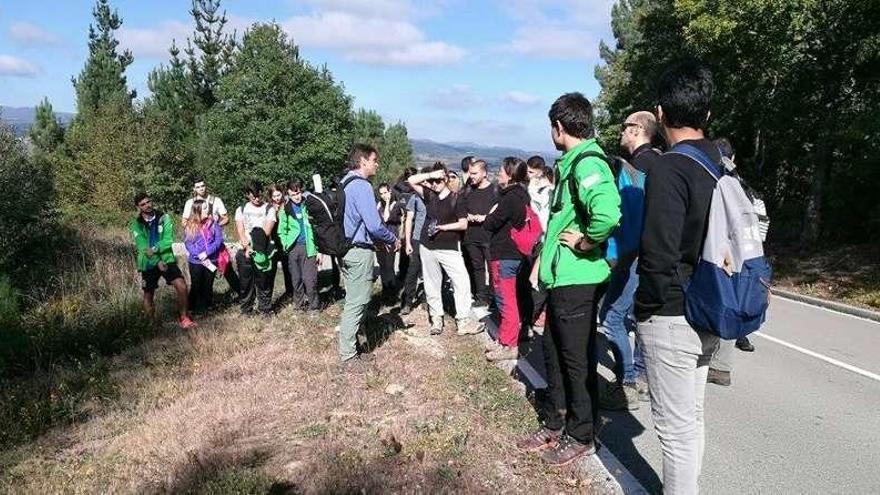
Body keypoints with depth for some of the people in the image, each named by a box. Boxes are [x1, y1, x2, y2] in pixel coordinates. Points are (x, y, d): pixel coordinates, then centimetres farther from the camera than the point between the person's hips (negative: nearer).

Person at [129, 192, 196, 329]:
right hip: (148, 263, 1)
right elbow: (142, 246, -11)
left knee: (181, 285, -20)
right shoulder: (135, 224, -3)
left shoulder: (164, 217, -3)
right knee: (148, 295, 10)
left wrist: (155, 249, -26)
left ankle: (183, 318, -5)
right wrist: (157, 262, -19)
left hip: (166, 259, -1)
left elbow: (168, 240, -11)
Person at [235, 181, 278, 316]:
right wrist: (246, 247, -14)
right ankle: (246, 309, 19)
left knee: (264, 283, 2)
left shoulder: (269, 209, 2)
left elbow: (267, 231, -8)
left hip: (263, 252, -2)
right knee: (246, 282, 7)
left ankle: (265, 308, 14)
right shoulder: (241, 209, 10)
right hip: (245, 252, 2)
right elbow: (240, 231, 0)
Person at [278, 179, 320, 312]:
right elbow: (282, 230, 10)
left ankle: (314, 306, 7)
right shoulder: (285, 210, 6)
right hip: (293, 247, 2)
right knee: (296, 278, 7)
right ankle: (300, 303, 21)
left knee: (310, 279, -6)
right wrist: (286, 245, -4)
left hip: (308, 246, -2)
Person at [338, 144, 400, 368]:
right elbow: (374, 225, -23)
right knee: (356, 304, -2)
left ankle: (348, 347, 29)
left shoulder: (345, 183, 13)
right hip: (360, 251, -10)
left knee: (352, 301, 19)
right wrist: (393, 239, -5)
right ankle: (348, 357, 6)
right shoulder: (362, 186, -17)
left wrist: (377, 240, 17)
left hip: (346, 248, 10)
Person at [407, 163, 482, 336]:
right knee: (432, 285, 9)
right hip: (428, 248, 3)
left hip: (450, 249, -3)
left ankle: (464, 321, -2)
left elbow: (463, 224, -7)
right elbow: (411, 181, 1)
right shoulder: (429, 195, 7)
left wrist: (442, 227, -13)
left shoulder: (456, 199, -2)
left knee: (462, 283, -8)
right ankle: (436, 319, 21)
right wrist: (430, 175, -7)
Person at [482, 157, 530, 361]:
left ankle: (509, 345, 5)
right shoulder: (521, 195, 10)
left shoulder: (510, 197, -19)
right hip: (513, 254, 10)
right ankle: (505, 340, 28)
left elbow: (490, 224, -14)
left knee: (506, 301, -3)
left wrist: (486, 217, 5)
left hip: (504, 256, -10)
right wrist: (490, 217, 6)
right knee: (506, 300, 18)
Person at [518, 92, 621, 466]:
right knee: (555, 352, 18)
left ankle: (581, 436, 21)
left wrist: (584, 242, -21)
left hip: (577, 281, -10)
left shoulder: (587, 163, -18)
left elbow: (607, 213, -38)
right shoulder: (571, 163, 13)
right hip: (561, 277, 10)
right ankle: (554, 424, 33)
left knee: (577, 359, 4)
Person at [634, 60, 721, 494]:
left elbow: (658, 255, -24)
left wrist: (650, 305, -8)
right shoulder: (722, 165, 5)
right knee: (692, 417, 22)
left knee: (675, 426, 5)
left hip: (671, 317, -8)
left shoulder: (668, 170, -20)